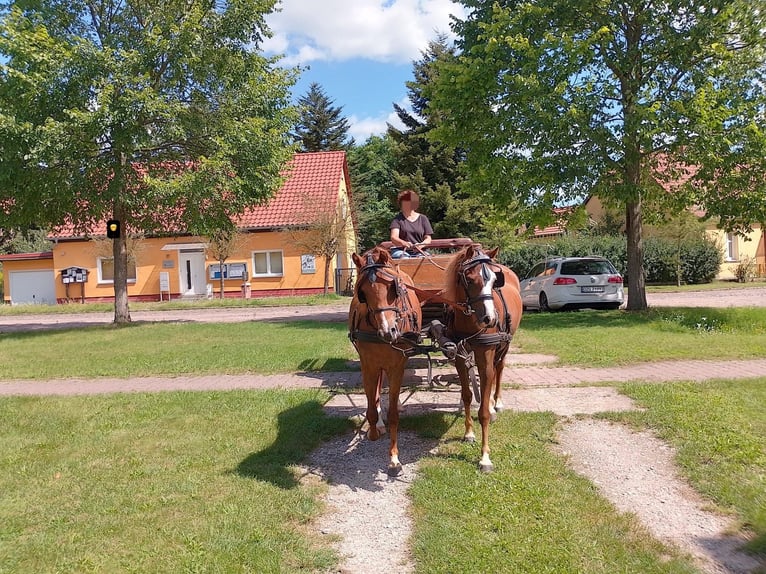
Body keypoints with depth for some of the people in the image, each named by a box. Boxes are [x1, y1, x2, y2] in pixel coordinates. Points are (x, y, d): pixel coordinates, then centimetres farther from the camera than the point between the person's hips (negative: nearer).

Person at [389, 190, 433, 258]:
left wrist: (421, 245, -15)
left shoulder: (423, 218, 12)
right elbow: (393, 238, -8)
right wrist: (403, 243, -31)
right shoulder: (398, 219, 7)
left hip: (419, 252, 2)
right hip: (401, 251, -2)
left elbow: (428, 239, 9)